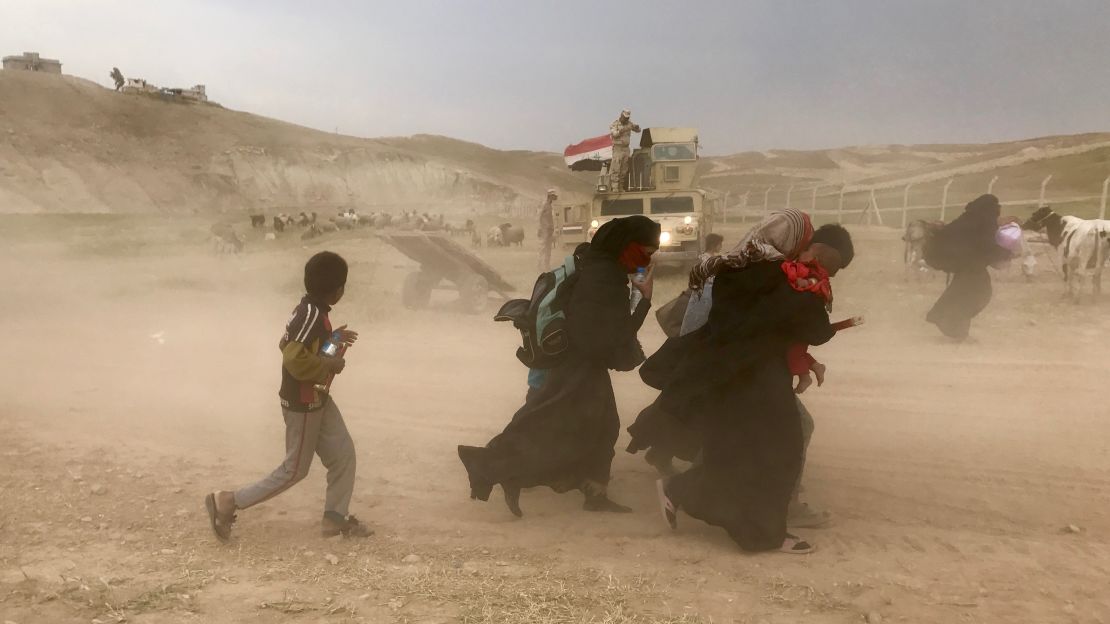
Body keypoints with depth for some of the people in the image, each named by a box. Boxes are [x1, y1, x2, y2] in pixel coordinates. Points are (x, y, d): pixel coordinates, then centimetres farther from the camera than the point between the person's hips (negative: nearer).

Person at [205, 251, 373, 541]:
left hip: (318, 399, 10)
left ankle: (334, 518, 23)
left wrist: (332, 339, 9)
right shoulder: (312, 314, -26)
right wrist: (330, 364, -20)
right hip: (302, 404, -10)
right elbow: (294, 359, -34)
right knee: (295, 469, 5)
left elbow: (287, 343, 14)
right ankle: (227, 502, 14)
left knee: (344, 454, 13)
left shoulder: (311, 310, 3)